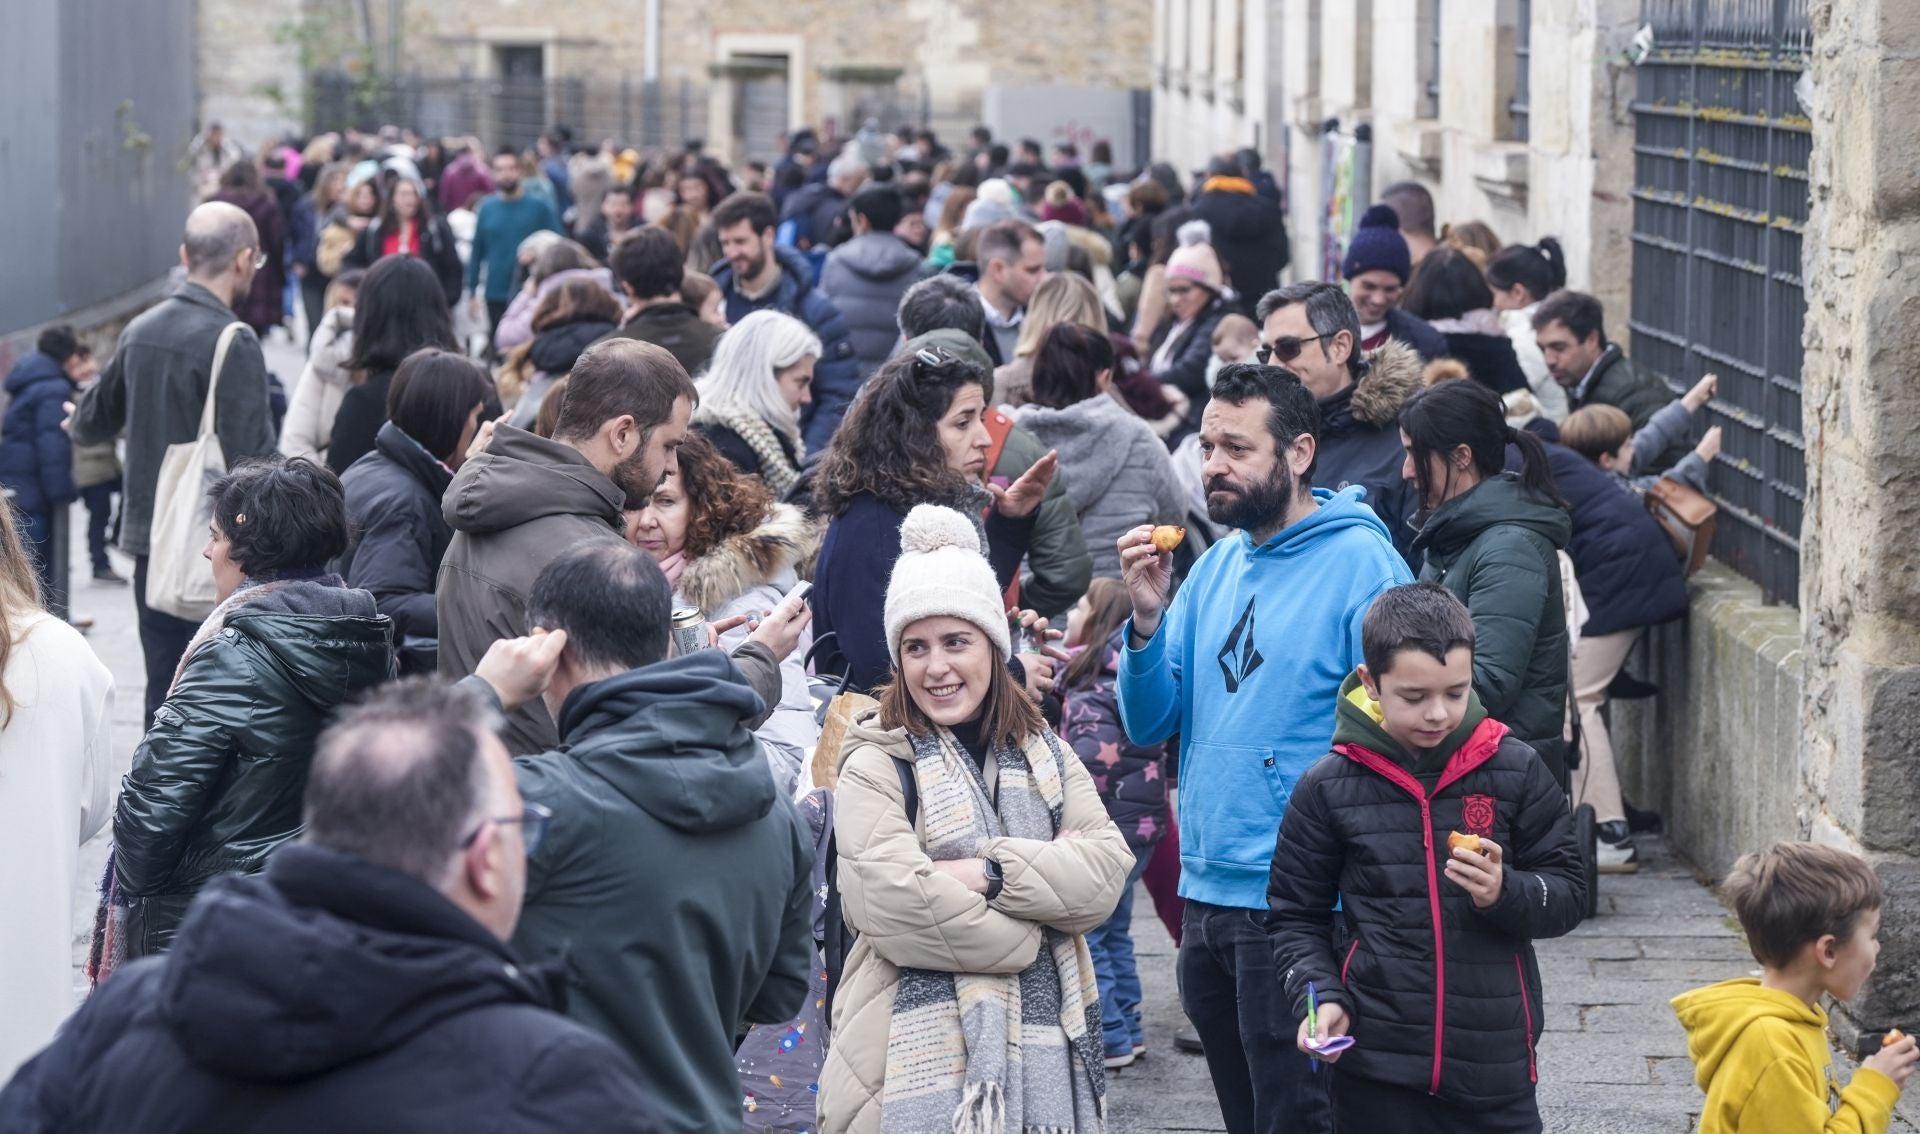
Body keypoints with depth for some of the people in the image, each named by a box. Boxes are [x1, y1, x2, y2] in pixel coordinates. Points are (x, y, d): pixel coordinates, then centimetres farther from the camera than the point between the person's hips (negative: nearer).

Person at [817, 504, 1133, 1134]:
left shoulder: (1044, 754, 12)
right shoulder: (876, 766, -4)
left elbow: (1106, 874, -1)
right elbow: (895, 904, -18)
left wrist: (991, 874, -15)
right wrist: (1047, 874, -7)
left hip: (1045, 1050, 4)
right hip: (923, 1061, -4)